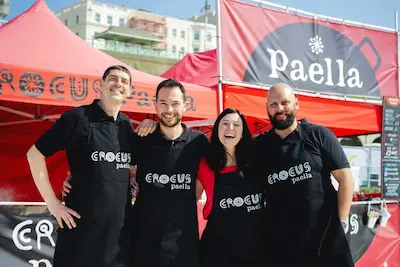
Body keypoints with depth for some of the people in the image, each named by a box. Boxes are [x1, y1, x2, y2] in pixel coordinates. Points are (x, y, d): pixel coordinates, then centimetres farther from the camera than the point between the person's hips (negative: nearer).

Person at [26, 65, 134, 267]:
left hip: (120, 226, 5)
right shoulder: (78, 117, -8)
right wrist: (52, 202, -10)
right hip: (81, 224, -5)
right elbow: (35, 153, -7)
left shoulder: (127, 124, 8)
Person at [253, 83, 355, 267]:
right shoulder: (260, 145, 7)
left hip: (326, 237, -2)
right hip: (280, 243, 2)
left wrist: (341, 222, -8)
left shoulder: (318, 135, -1)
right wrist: (261, 227, 4)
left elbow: (345, 177, -2)